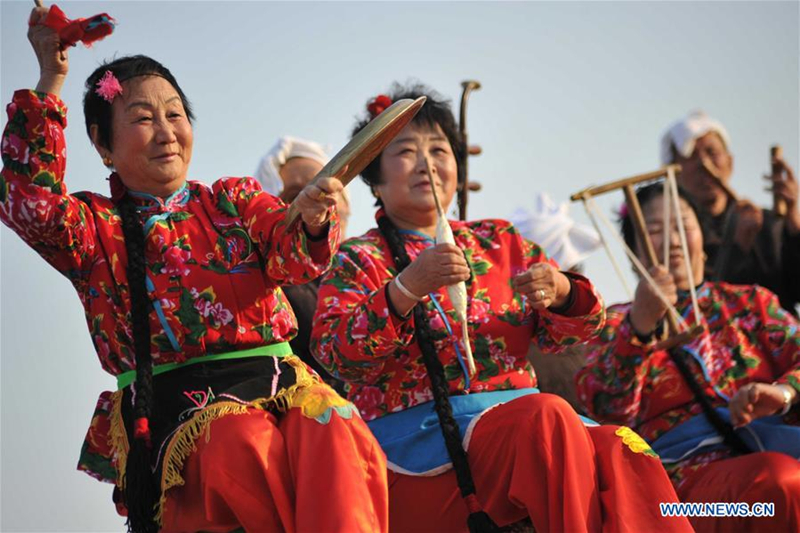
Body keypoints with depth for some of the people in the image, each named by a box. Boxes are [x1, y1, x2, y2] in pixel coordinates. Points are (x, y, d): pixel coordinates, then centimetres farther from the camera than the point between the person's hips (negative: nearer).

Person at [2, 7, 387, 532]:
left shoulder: (235, 199, 21)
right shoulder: (95, 226, 15)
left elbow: (290, 254, 2)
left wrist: (312, 223, -24)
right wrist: (51, 82, -6)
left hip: (274, 372, 2)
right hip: (176, 397, -2)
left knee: (334, 428, -32)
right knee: (239, 440, -36)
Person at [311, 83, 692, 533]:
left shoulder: (500, 241, 20)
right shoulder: (359, 260, 8)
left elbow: (562, 333, 14)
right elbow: (335, 354, -10)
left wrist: (561, 293, -9)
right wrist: (407, 288, -24)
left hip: (518, 414, 4)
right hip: (420, 437, -4)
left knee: (622, 450, -26)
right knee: (548, 417, -32)